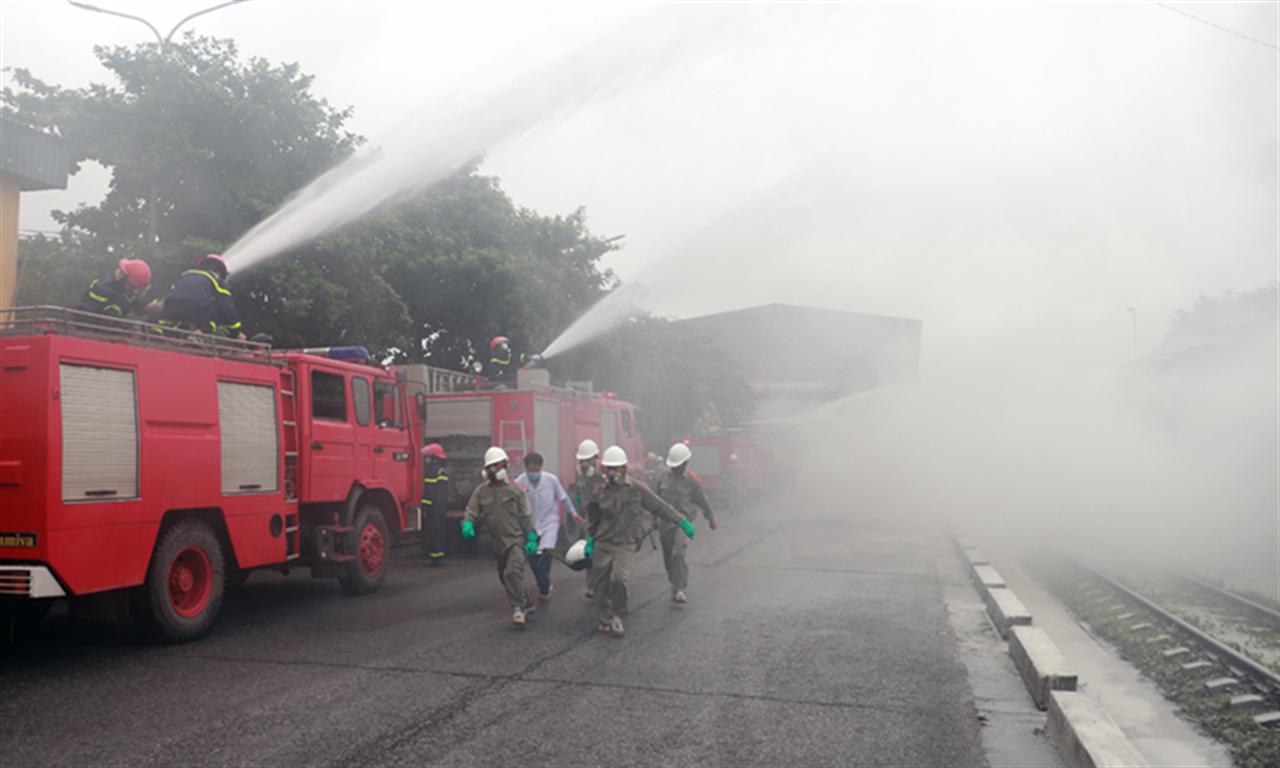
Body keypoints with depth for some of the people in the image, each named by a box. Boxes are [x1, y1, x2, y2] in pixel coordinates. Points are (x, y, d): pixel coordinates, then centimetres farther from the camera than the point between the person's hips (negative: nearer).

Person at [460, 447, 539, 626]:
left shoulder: (514, 489, -4)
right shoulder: (480, 491, 4)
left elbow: (525, 515, -3)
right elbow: (471, 511, 0)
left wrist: (531, 538, -7)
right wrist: (468, 524, -23)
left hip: (516, 539, -5)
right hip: (497, 542, 5)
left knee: (513, 571, -23)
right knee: (504, 576, 15)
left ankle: (518, 608, -16)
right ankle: (526, 605, 32)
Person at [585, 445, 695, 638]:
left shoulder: (637, 489, -3)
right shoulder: (601, 491, 6)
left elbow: (660, 506, 2)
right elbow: (594, 518, 19)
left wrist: (682, 522, 0)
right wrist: (590, 539, 12)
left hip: (626, 544, -3)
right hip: (603, 543, 3)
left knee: (618, 578, -21)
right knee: (600, 583, 3)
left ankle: (618, 616, 2)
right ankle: (605, 619, 22)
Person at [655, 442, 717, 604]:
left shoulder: (692, 481, -5)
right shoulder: (664, 477, 4)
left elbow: (702, 501, 6)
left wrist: (710, 518, 16)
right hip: (665, 523, 5)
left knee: (678, 555, -20)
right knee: (668, 557, 10)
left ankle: (679, 590, -14)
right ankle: (677, 584, 30)